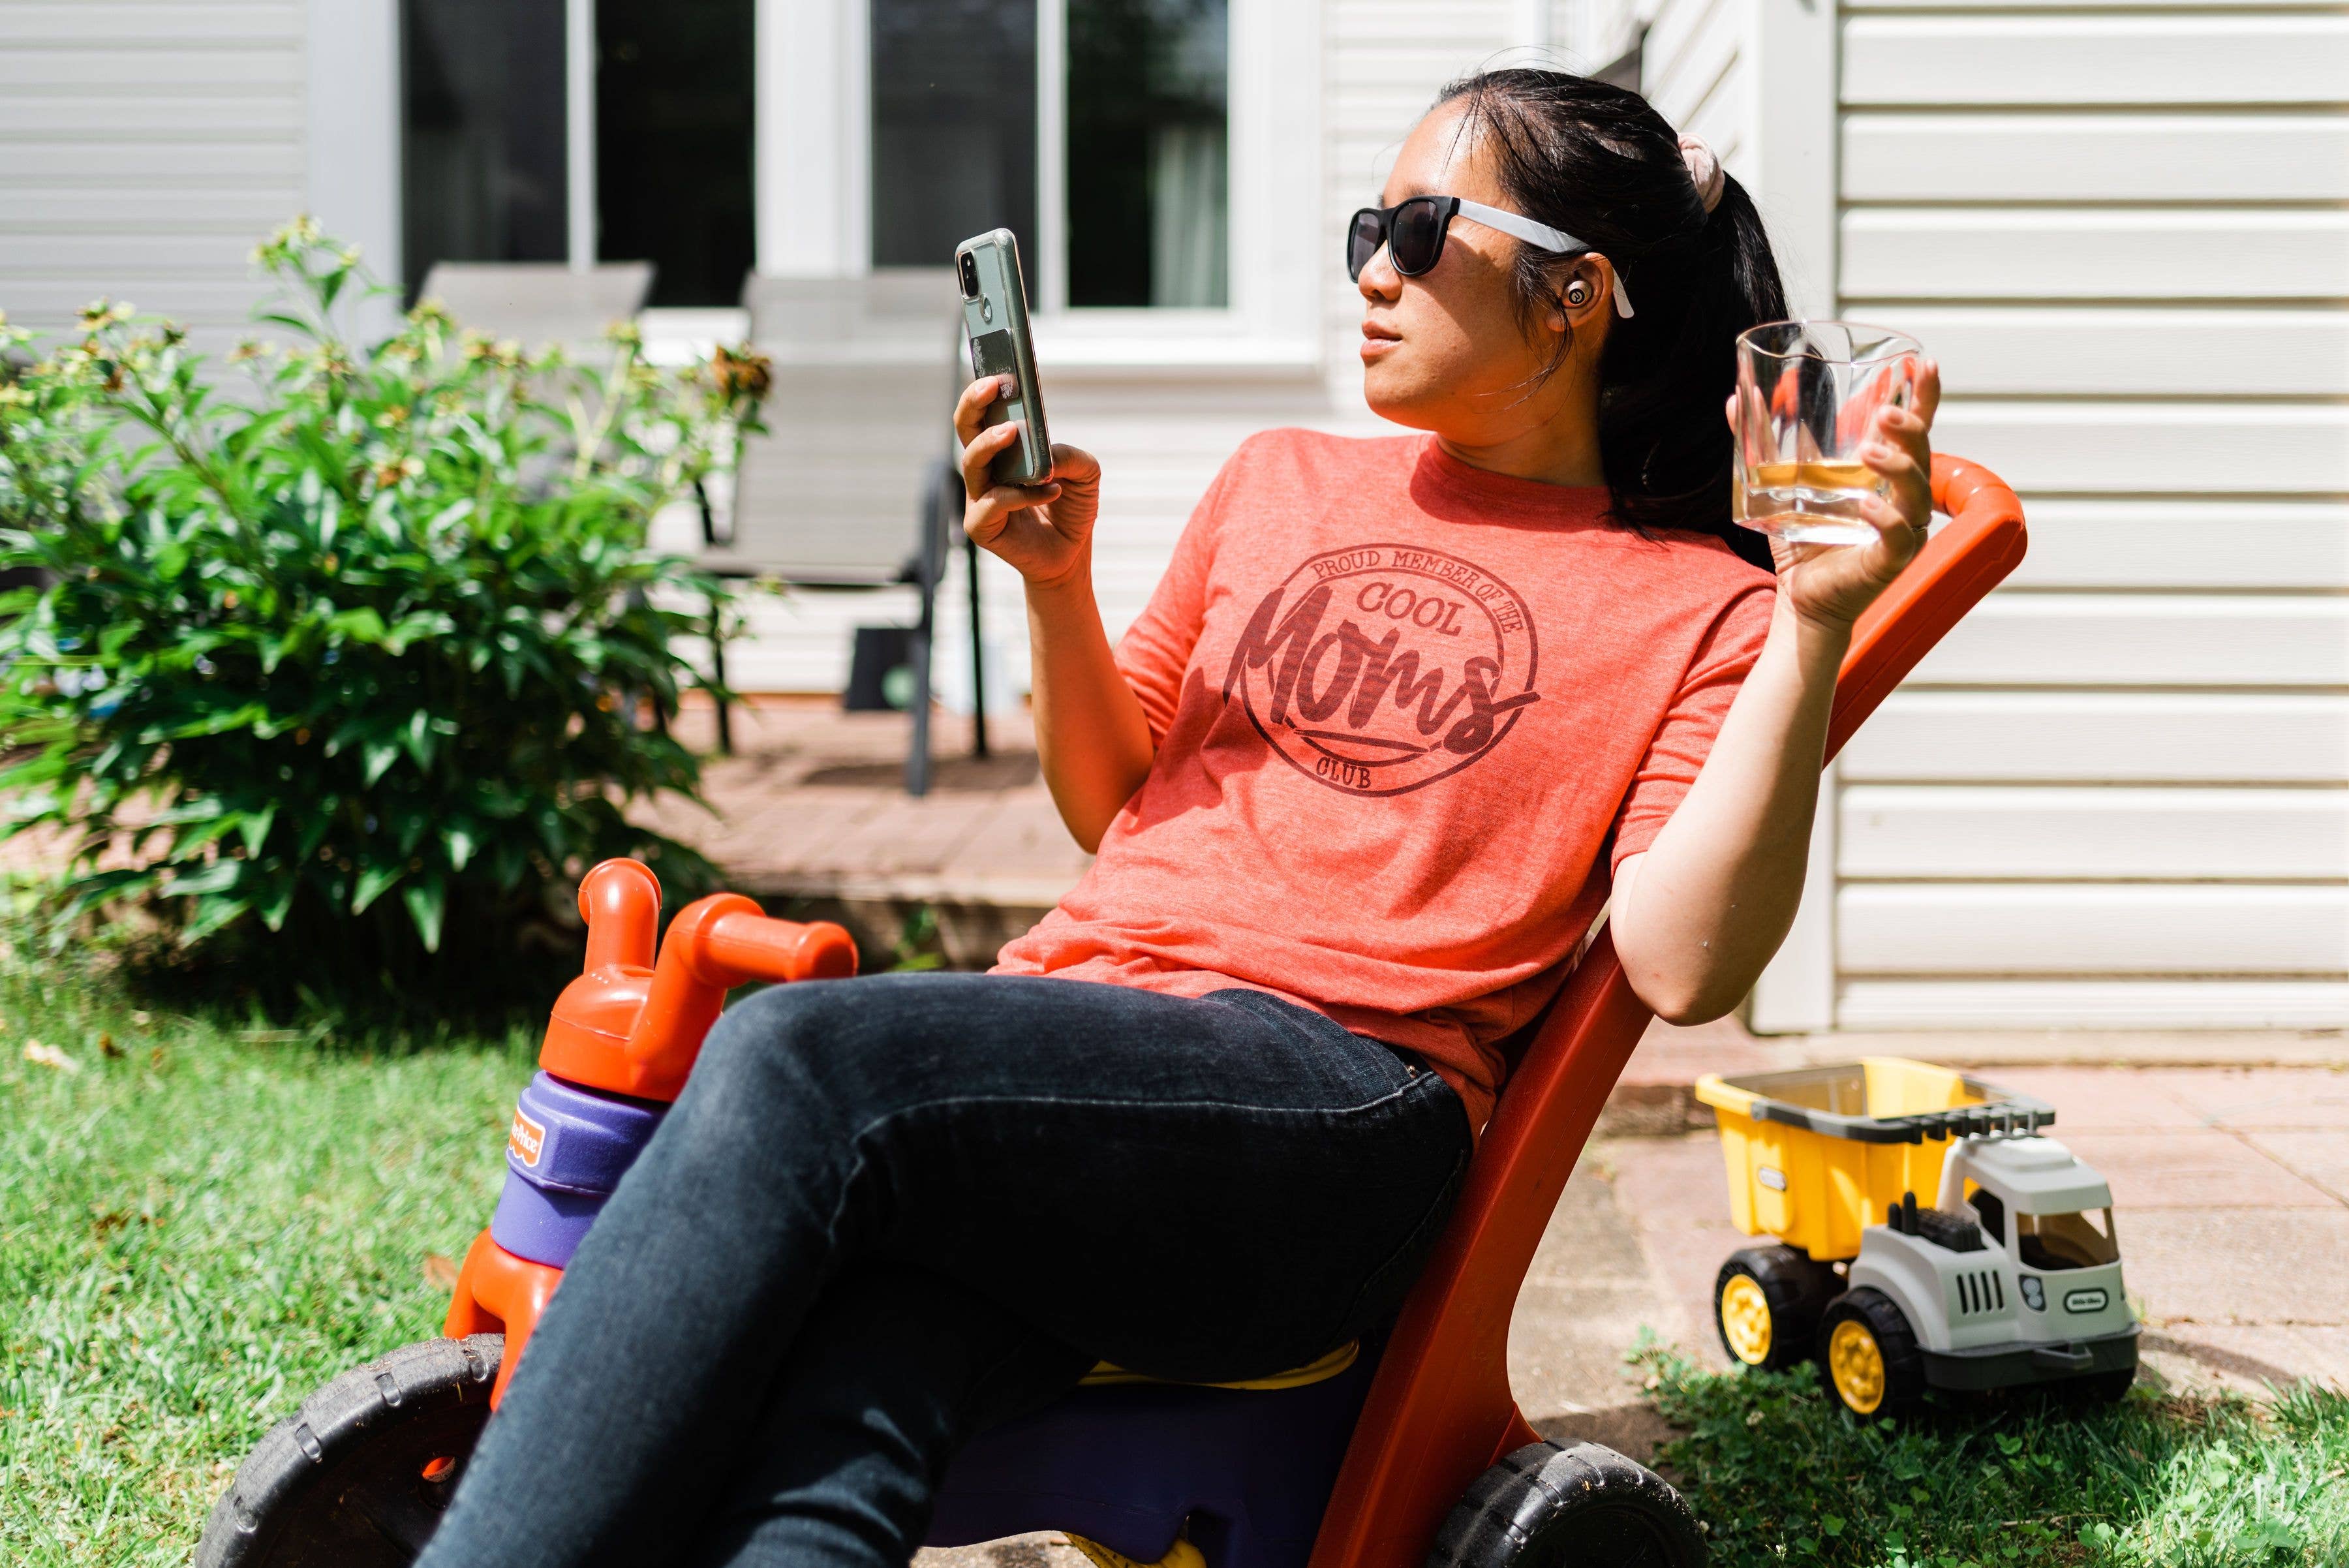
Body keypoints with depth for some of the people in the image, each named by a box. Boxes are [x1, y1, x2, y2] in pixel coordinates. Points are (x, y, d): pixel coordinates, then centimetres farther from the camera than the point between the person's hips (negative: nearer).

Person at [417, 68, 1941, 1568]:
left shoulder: (1691, 607, 10)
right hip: (1072, 1028, 5)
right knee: (834, 1431, -29)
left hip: (1338, 1119, -4)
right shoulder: (1282, 484, 25)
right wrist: (1056, 582, 11)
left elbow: (1683, 962, -6)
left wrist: (1818, 623, -12)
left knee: (800, 1058, -30)